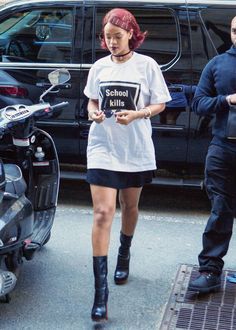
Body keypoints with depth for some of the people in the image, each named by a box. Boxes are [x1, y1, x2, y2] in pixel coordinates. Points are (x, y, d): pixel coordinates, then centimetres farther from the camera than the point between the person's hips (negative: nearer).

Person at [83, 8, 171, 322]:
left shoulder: (147, 65, -3)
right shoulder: (99, 67, 4)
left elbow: (159, 104, 1)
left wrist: (136, 114, -18)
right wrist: (94, 113, -8)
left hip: (136, 149, 0)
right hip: (103, 147, 0)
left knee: (129, 207, 17)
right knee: (103, 212, -10)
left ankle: (124, 255, 47)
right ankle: (101, 291, -11)